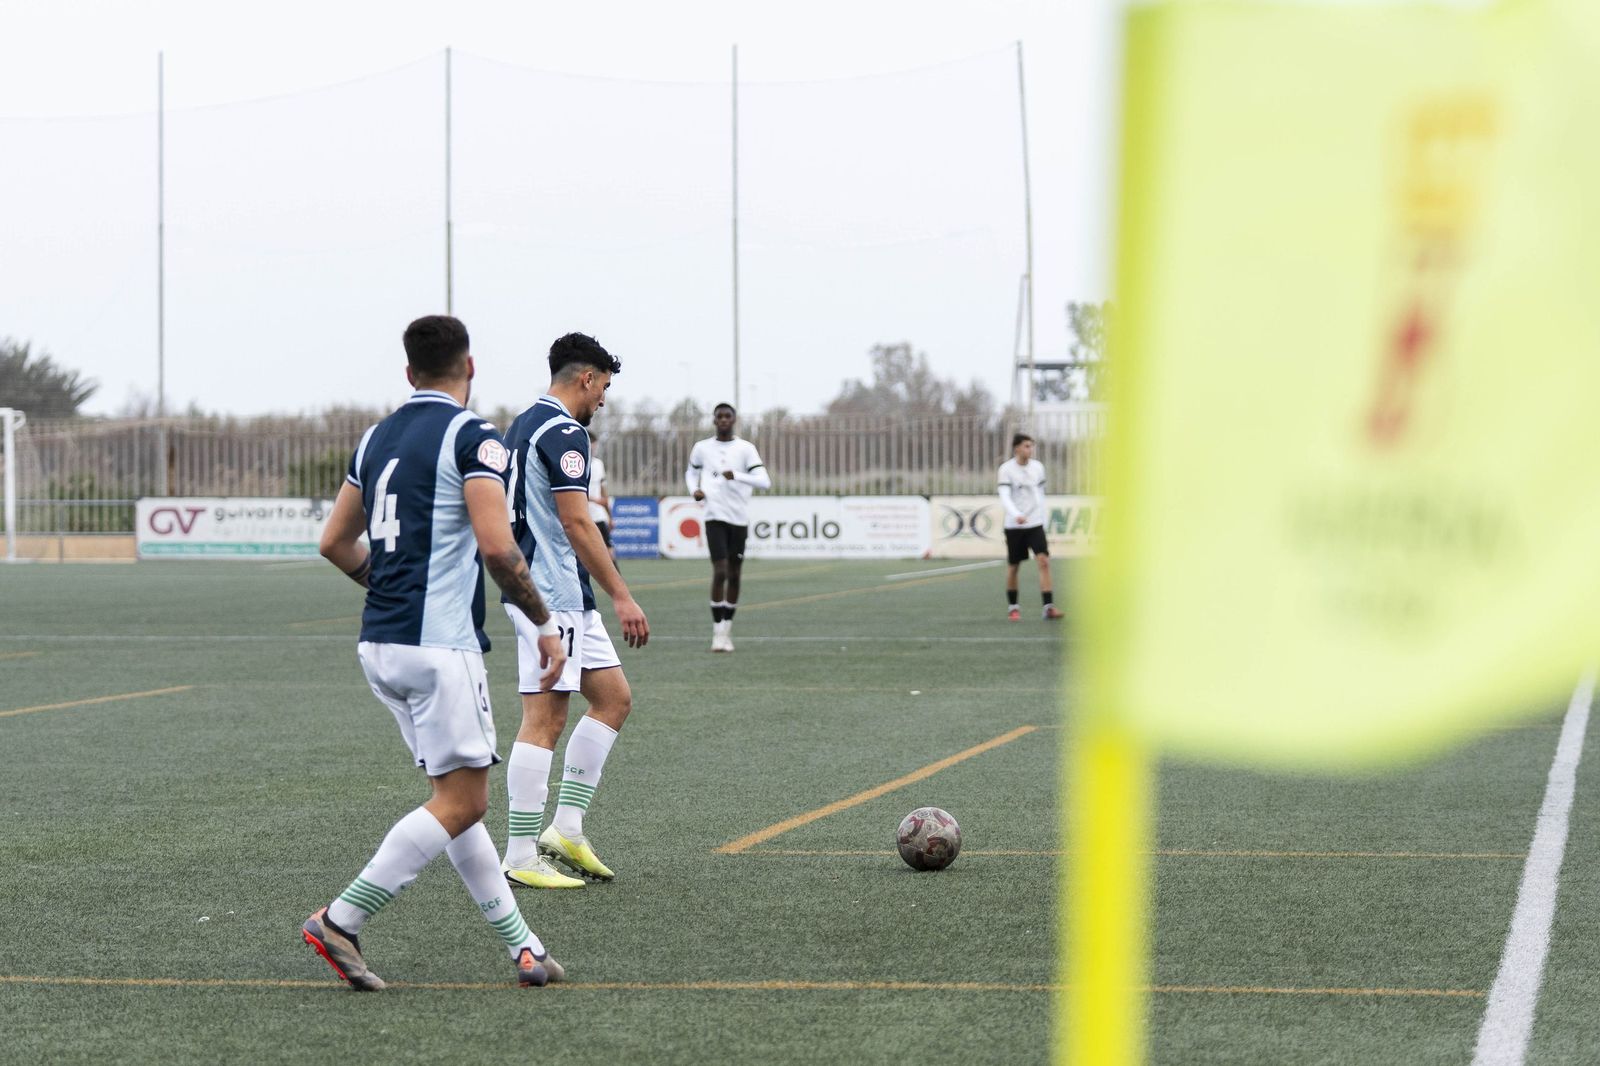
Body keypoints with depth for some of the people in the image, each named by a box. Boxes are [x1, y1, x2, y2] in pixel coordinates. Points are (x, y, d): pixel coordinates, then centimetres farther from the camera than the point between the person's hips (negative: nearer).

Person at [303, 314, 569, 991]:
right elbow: (497, 546, -18)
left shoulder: (377, 438, 14)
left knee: (458, 796, 11)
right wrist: (543, 623, -6)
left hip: (379, 644, 9)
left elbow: (335, 542, 19)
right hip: (439, 645, -9)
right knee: (460, 804, -4)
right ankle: (340, 922, -9)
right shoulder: (472, 436, -9)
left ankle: (522, 947, 11)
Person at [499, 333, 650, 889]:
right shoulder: (563, 432, -14)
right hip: (553, 597, -11)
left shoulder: (523, 426, 17)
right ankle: (521, 858, -4)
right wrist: (621, 596, -19)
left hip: (564, 598, 11)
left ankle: (566, 828, 12)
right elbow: (576, 522, -21)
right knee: (544, 719, -7)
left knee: (614, 698, 13)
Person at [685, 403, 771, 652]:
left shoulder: (745, 449, 0)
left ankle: (727, 630, 20)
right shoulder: (702, 448, 6)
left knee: (734, 575, 6)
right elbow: (691, 472, 25)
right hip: (715, 517, -1)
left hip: (740, 519, 1)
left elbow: (765, 481, -8)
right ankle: (718, 633, -9)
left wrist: (737, 476, -23)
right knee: (719, 572, -13)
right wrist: (695, 490, 3)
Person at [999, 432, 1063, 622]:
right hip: (1014, 526, -2)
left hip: (1035, 523, 2)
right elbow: (1004, 497, -16)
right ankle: (1012, 608, 25)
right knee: (1013, 567, 7)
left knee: (1043, 561, -13)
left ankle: (1049, 607, -18)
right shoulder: (1007, 469, -7)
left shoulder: (1038, 467, 6)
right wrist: (1016, 515, -32)